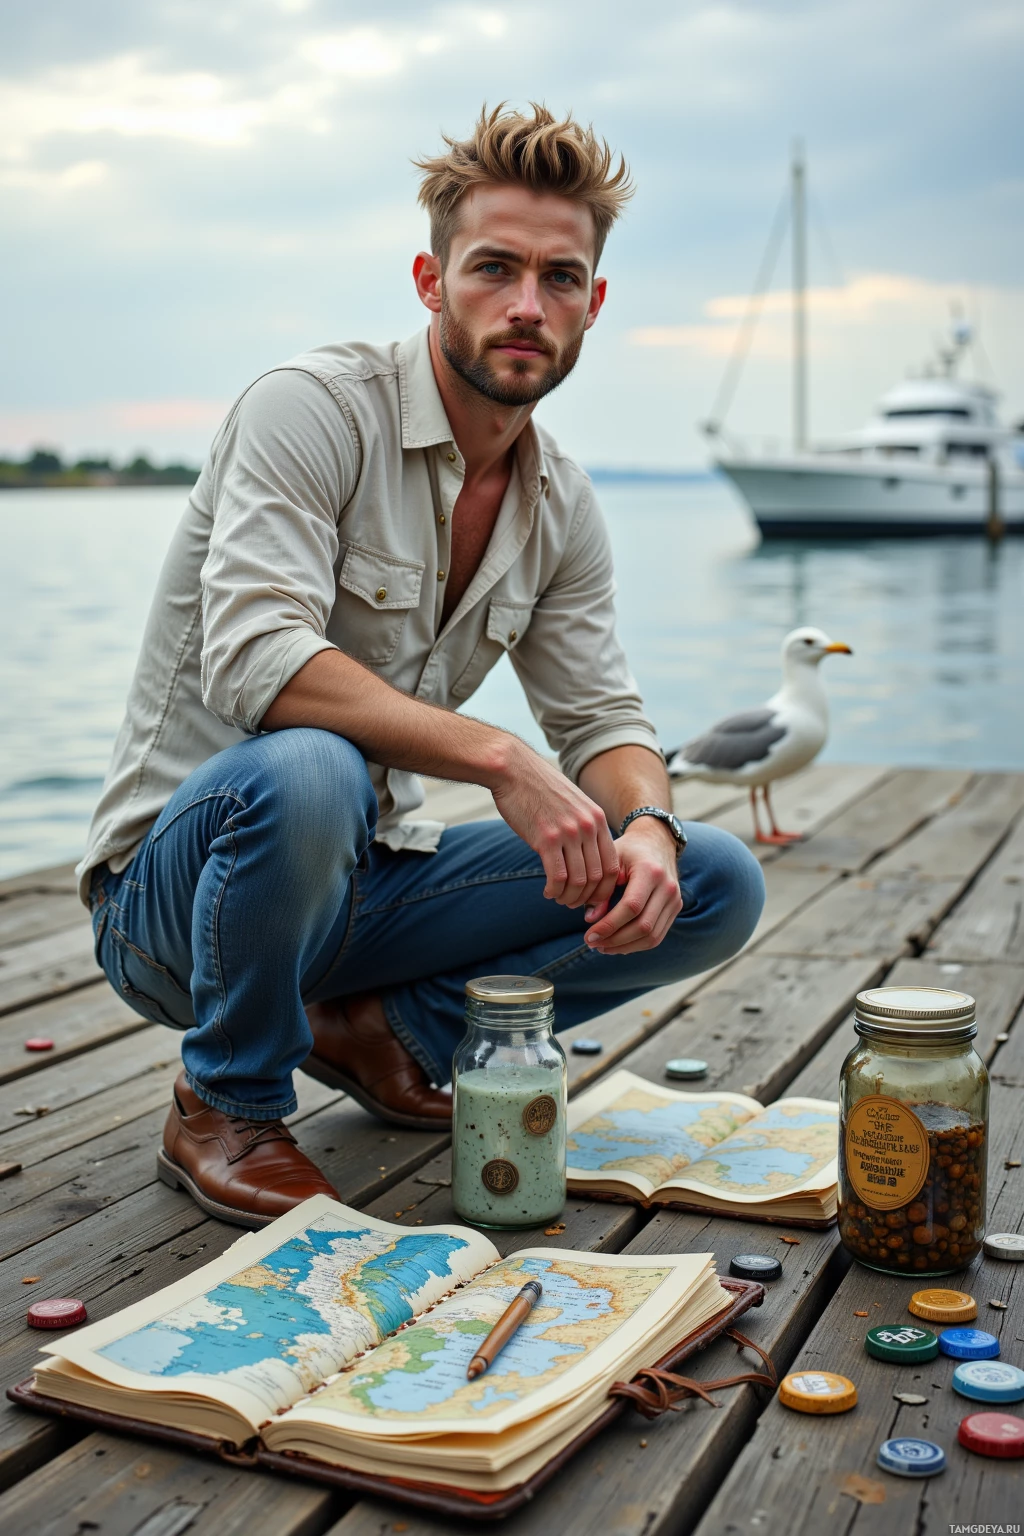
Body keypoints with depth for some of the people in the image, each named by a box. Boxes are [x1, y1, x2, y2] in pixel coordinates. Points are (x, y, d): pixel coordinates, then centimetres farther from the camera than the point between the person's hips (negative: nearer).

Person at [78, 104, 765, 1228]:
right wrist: (498, 757, -35)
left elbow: (602, 718, 6)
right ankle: (227, 1108, -11)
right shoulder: (313, 409, -17)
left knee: (716, 886, -5)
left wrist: (647, 828, -17)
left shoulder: (562, 509, 5)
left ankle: (388, 1030, 6)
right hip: (177, 878, -5)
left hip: (365, 879, 6)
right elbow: (253, 661, -30)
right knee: (307, 772, -41)